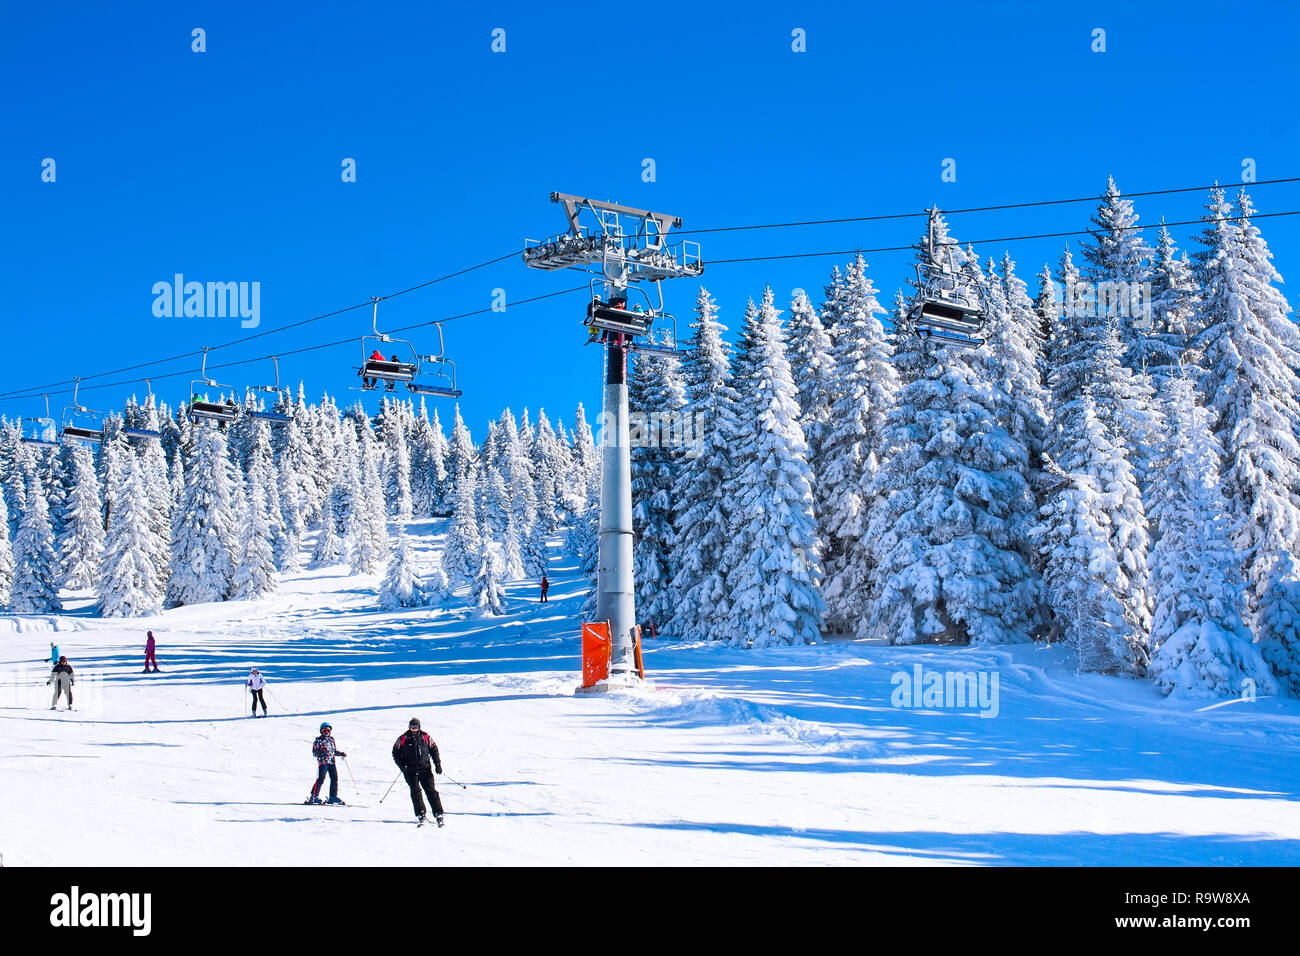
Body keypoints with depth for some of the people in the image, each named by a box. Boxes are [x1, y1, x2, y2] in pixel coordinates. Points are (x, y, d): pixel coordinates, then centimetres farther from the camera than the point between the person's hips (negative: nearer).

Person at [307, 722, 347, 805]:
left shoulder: (331, 740, 18)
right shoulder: (318, 740, 2)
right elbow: (314, 752, -1)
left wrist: (341, 753, 11)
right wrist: (318, 753, -21)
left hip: (332, 762, 6)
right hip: (322, 762, -6)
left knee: (334, 779, 1)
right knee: (320, 779, -11)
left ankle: (333, 796, 10)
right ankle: (314, 796, -5)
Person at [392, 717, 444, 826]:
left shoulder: (425, 737, 5)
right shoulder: (403, 739, 2)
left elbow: (434, 750, 14)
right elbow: (396, 753, 7)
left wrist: (438, 764, 5)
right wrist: (402, 766, -6)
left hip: (425, 769, 1)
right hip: (410, 771, 0)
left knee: (431, 791, -5)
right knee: (415, 791, -12)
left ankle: (438, 815, -4)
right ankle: (421, 815, -9)